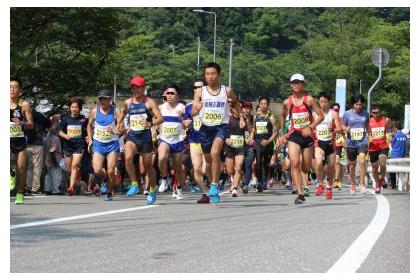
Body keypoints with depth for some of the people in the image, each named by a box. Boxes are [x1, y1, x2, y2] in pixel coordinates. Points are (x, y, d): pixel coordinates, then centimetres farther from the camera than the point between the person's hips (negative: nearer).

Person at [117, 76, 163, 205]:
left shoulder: (149, 102, -5)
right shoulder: (128, 102, 7)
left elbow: (160, 118, -13)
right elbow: (123, 112, 31)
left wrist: (150, 123, -30)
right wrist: (120, 124, 24)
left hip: (145, 137, -2)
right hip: (132, 136, 2)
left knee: (148, 165, 8)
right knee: (128, 158, -26)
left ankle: (152, 191, 27)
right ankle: (134, 184, -13)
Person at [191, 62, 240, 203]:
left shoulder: (227, 91, -2)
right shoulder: (200, 92, -2)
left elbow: (235, 101, 19)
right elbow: (192, 113, -7)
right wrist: (197, 108, -29)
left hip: (221, 127, -3)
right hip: (206, 128, 3)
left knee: (215, 153, -28)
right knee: (209, 160, 15)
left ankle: (214, 186, -22)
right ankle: (213, 190, 35)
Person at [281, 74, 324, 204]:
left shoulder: (309, 99, -6)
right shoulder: (287, 102, 1)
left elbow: (321, 116, -7)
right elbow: (283, 116, 20)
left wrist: (310, 127, -19)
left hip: (307, 135, 0)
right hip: (293, 135, 0)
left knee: (305, 169, 8)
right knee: (295, 163, -20)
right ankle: (300, 194, -21)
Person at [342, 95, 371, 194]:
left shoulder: (365, 114, 4)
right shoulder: (347, 114, 0)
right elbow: (342, 126, 6)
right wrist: (346, 129, -15)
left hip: (363, 142, 0)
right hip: (351, 142, 0)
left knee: (362, 161, -20)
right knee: (352, 164, 11)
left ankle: (362, 183, -10)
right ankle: (353, 184, 29)